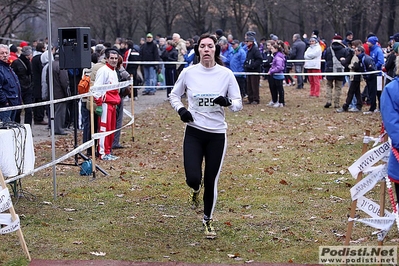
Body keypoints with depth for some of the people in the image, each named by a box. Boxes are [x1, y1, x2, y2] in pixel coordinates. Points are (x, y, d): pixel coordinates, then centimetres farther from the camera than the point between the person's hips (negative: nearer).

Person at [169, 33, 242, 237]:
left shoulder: (226, 74, -4)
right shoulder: (188, 73, -3)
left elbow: (238, 104, 2)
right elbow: (174, 95, 12)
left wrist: (228, 102, -21)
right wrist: (180, 109, -9)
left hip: (217, 134, 0)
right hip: (194, 132, 0)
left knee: (211, 180, 5)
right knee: (193, 178, -13)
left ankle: (208, 220, 27)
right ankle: (195, 190, 27)